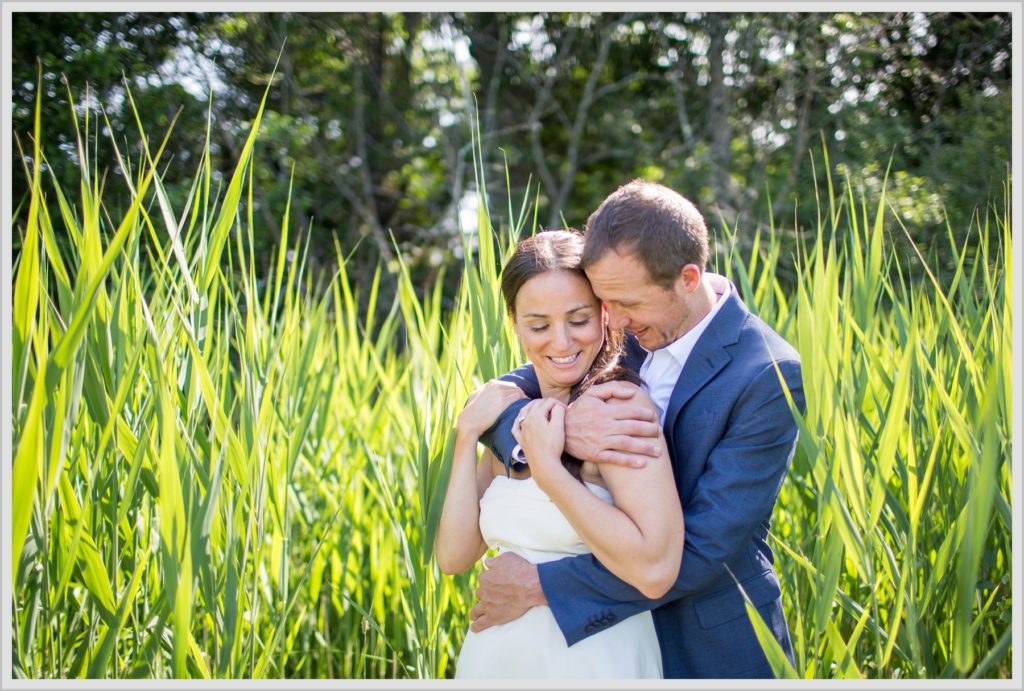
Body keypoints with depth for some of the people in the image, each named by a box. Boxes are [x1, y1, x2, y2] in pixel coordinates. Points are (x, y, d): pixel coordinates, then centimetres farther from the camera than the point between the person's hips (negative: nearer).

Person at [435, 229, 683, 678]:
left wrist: (546, 466, -23)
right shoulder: (517, 416, 4)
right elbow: (454, 557, -2)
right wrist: (467, 435, -8)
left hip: (592, 660, -6)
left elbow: (655, 570, -28)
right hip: (497, 655, 6)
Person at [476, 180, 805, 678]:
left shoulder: (769, 378, -22)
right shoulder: (623, 334, -5)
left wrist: (542, 585, -24)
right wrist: (555, 427, -29)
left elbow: (703, 551, -25)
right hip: (613, 626, 5)